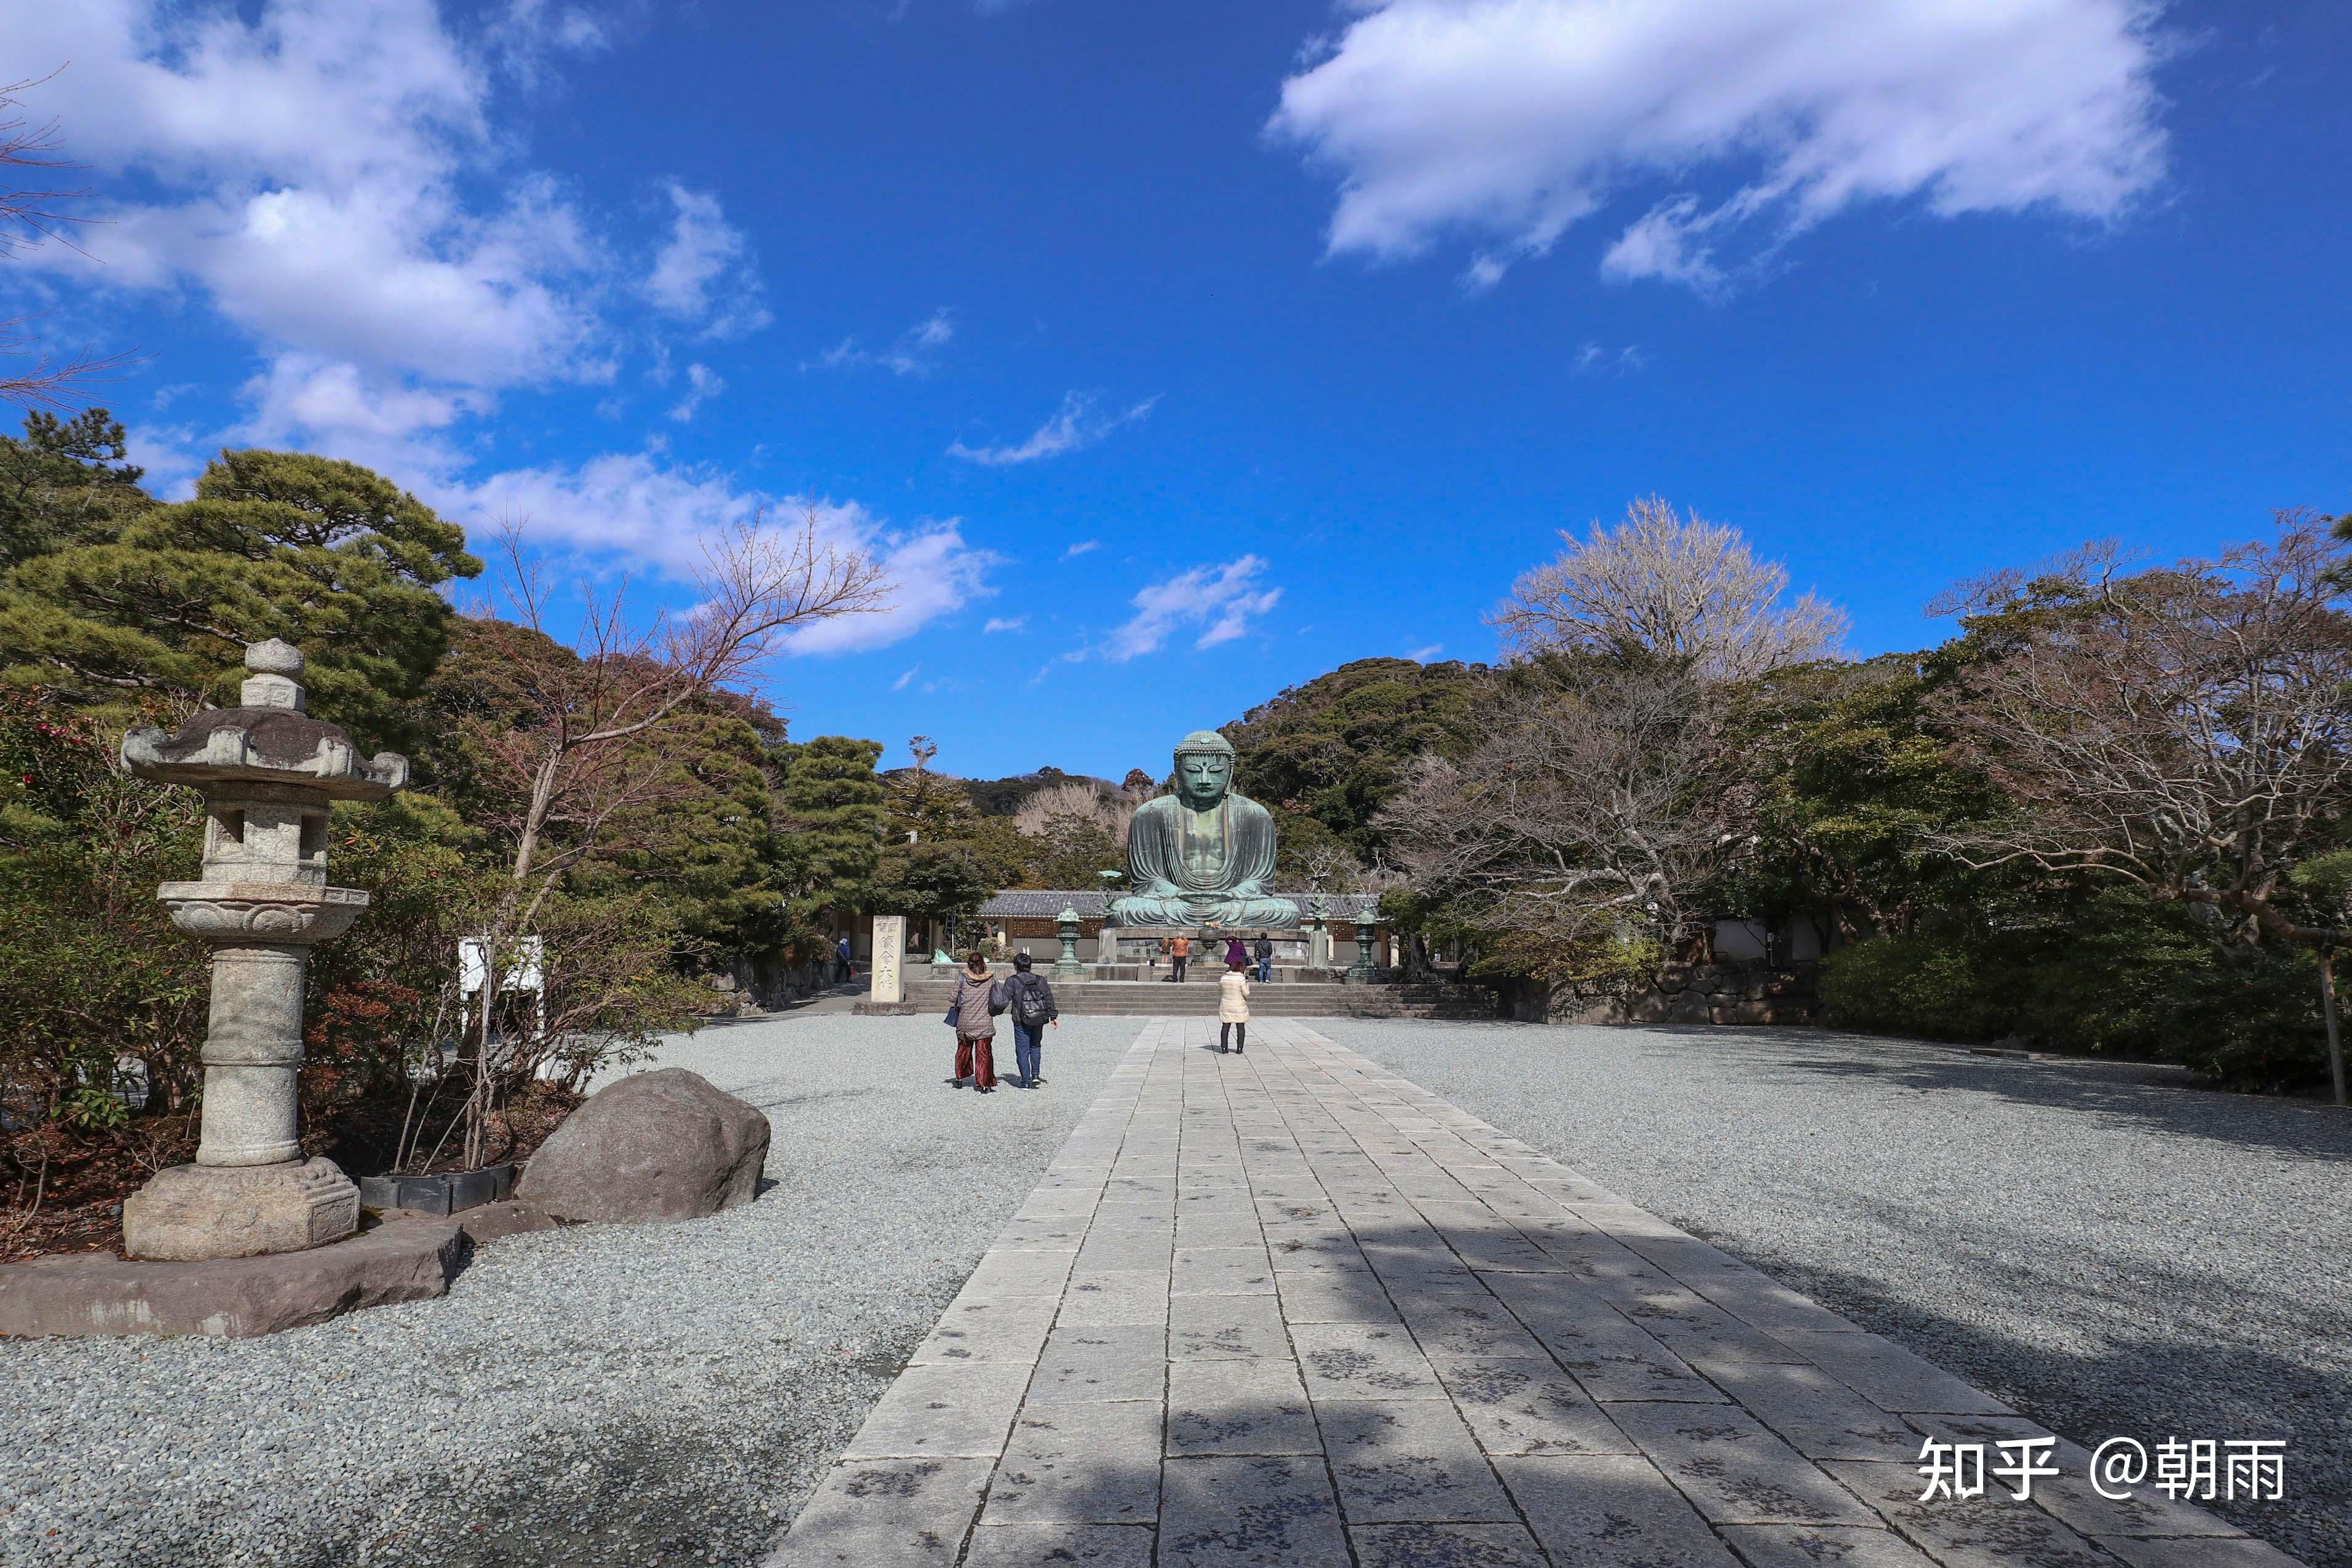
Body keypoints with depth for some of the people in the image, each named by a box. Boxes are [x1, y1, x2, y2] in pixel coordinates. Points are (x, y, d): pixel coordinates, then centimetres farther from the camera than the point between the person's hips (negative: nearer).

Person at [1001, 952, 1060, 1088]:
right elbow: (1049, 999, 6)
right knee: (1035, 1046, 21)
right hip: (1039, 1020, 4)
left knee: (1022, 1050, 3)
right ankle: (1035, 1075, 11)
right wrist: (1053, 1016, 12)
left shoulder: (1012, 981, -6)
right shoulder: (1040, 980, 5)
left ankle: (1026, 1081, 1)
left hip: (1021, 1022, -4)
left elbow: (1004, 1000, -12)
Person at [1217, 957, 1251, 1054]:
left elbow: (1220, 990, 8)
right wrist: (1247, 983, 3)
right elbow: (1246, 993, -12)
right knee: (1241, 1028, 8)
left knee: (1225, 1027, 9)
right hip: (1239, 1007, -3)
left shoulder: (1223, 978, -1)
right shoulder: (1241, 979, -14)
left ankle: (1224, 1048, 8)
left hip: (1226, 1006, 3)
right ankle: (1240, 1048, 8)